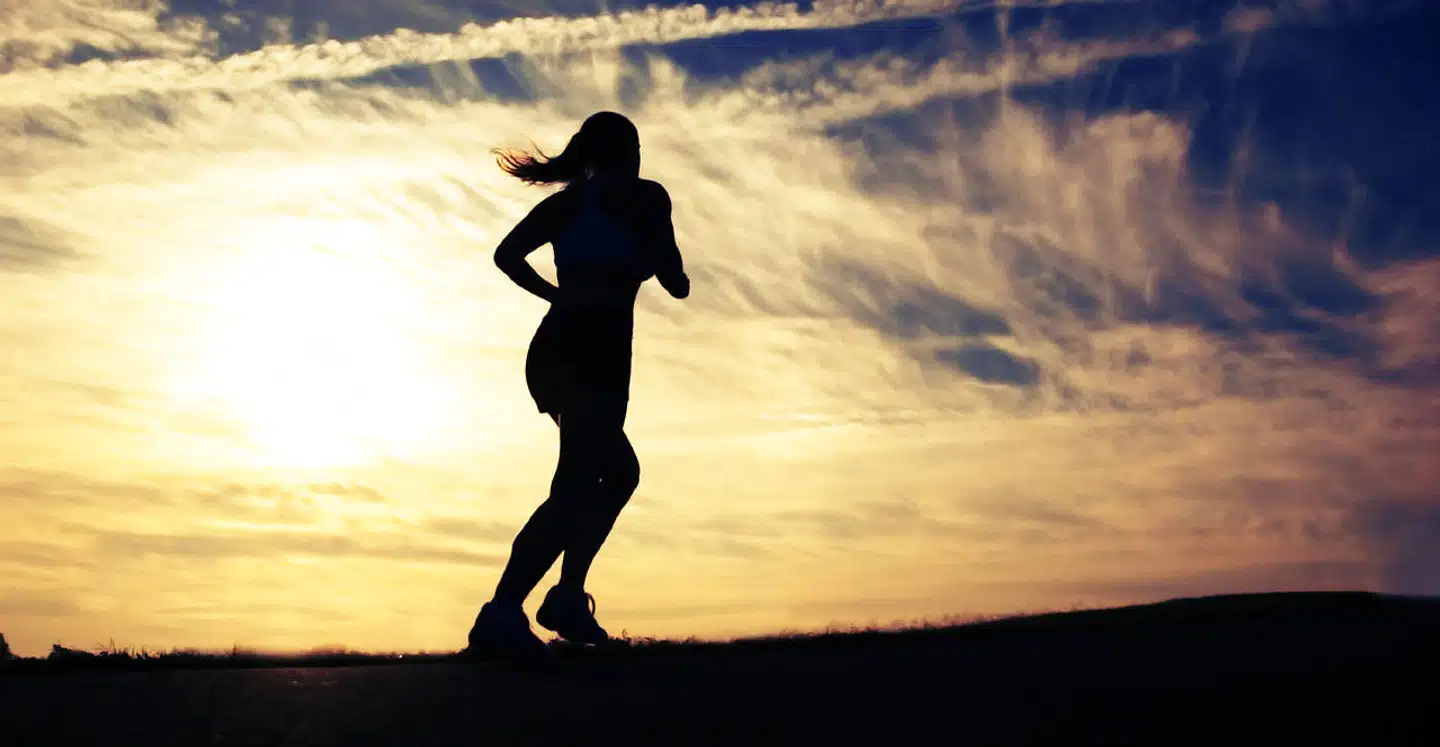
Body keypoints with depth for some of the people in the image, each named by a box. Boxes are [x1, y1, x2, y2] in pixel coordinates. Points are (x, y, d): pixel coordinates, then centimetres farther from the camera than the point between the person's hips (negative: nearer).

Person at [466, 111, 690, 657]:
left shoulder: (565, 201, 22)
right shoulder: (645, 195, 9)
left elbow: (507, 254, 9)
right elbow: (676, 284, 5)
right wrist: (664, 263, 27)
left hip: (552, 349, 7)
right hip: (598, 347, -7)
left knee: (619, 470, 20)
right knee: (576, 484, -15)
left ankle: (568, 594, 8)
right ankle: (503, 613, -30)